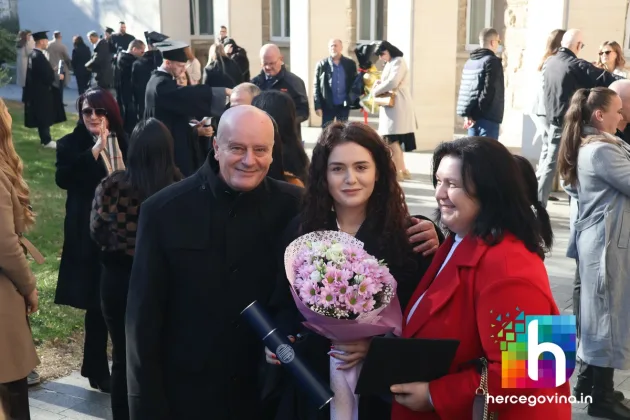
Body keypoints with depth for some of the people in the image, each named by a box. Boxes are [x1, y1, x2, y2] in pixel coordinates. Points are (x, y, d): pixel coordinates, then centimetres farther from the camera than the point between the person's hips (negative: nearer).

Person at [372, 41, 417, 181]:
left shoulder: (398, 61, -9)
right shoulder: (390, 64, 22)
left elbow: (392, 82, -20)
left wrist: (375, 91, -10)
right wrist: (379, 83, -2)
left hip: (397, 105, -10)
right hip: (392, 105, 10)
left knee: (392, 139, -9)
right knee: (394, 140, 9)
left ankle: (398, 171, -5)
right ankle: (402, 170, 14)